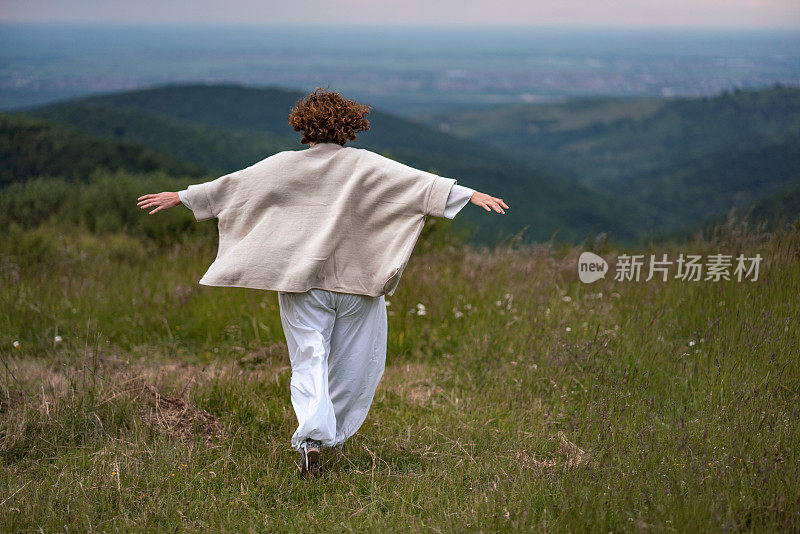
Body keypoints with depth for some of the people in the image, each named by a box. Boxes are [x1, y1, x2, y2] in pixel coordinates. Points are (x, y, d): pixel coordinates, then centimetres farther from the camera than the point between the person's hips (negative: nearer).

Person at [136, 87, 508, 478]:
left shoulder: (284, 165, 2)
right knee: (353, 363, 15)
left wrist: (181, 197, 20)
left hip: (301, 278, 1)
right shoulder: (364, 165, -2)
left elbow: (230, 185, 9)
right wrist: (471, 195, -8)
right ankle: (334, 435, 24)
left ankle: (311, 437, -20)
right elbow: (415, 180, -8)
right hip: (355, 281, 0)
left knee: (309, 360, 0)